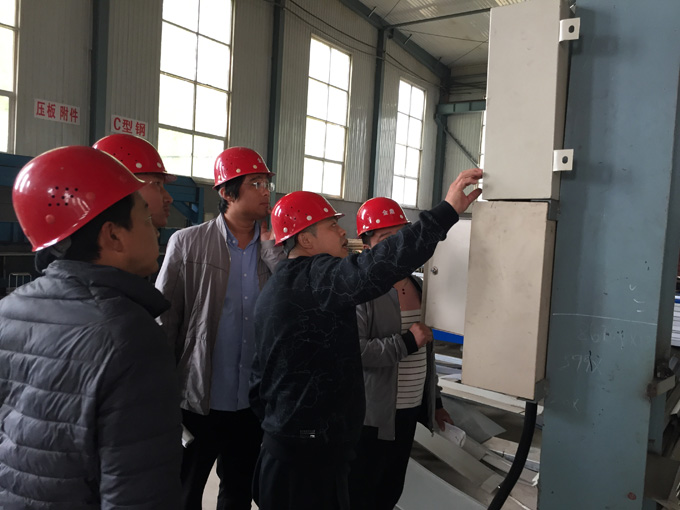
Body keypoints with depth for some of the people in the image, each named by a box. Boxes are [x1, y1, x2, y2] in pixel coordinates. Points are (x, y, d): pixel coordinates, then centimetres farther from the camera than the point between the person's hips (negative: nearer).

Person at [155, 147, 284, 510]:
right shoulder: (187, 243, -8)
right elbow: (164, 321, -5)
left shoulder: (276, 246, 2)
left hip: (254, 399, 4)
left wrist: (269, 246, -12)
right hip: (198, 397, -3)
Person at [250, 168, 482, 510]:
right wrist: (448, 210, -30)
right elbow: (379, 265, -34)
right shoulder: (314, 277, -17)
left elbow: (259, 378, 19)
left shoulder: (276, 287, 14)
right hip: (310, 456, -10)